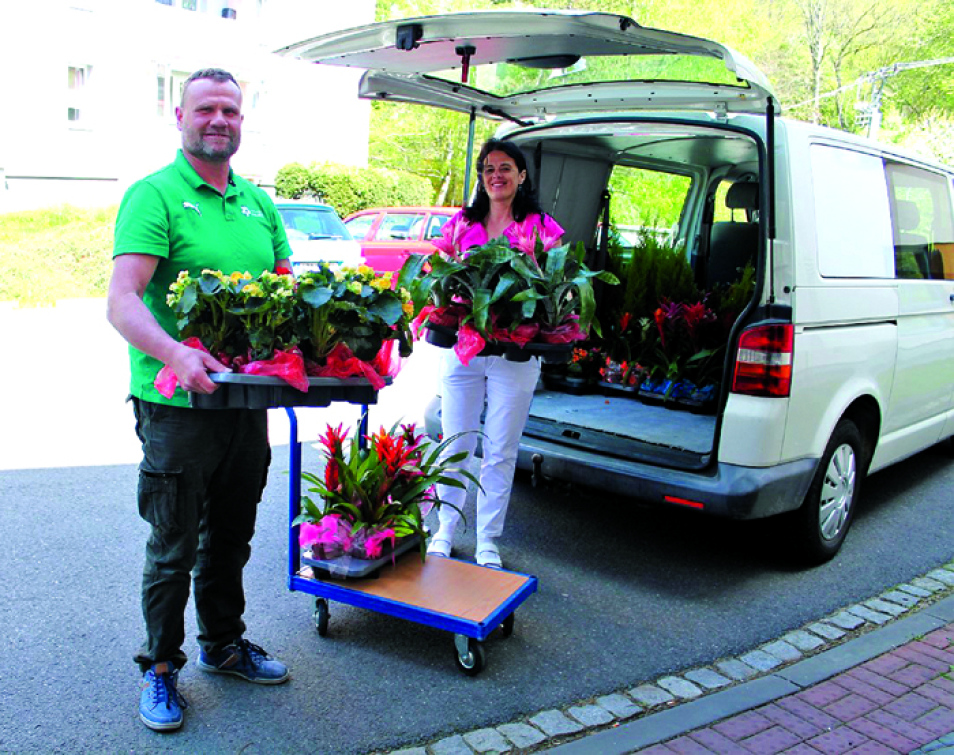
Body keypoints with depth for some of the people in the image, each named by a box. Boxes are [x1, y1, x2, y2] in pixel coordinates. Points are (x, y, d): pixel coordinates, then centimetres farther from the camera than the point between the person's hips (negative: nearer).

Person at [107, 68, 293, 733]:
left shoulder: (258, 202, 11)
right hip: (177, 405, -6)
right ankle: (161, 667, 26)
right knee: (175, 547, 6)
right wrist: (174, 353, -37)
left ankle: (224, 644, 38)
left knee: (232, 538, 19)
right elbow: (121, 300, -20)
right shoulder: (154, 195, -8)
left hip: (248, 402, 6)